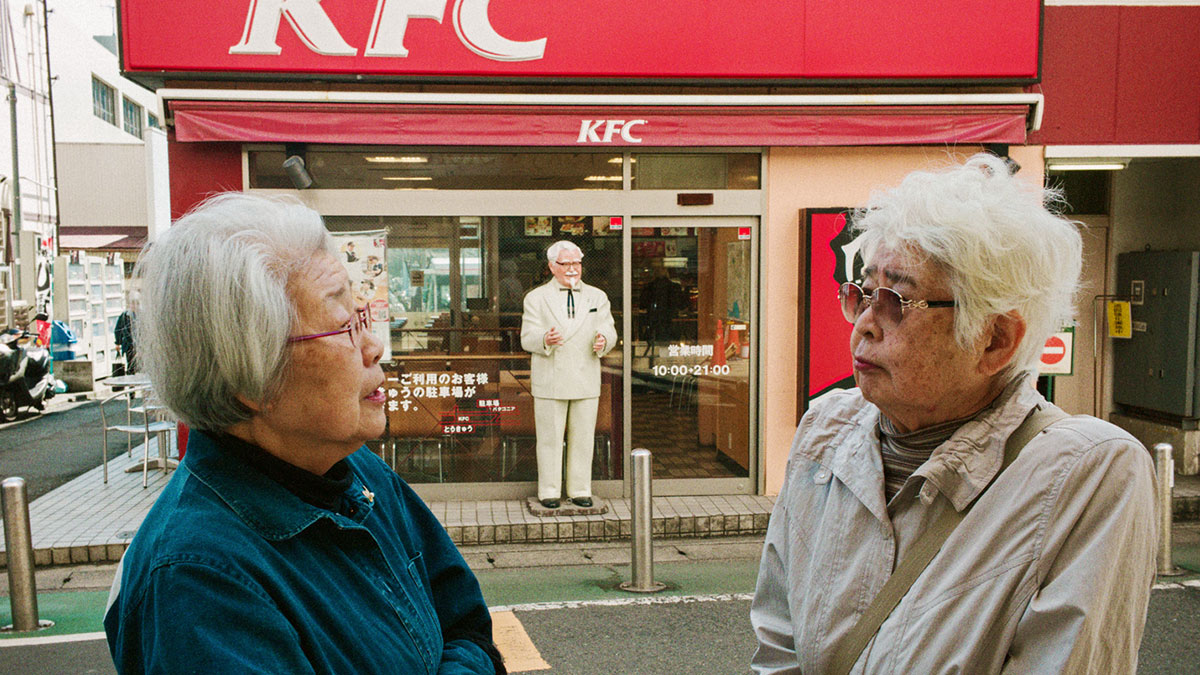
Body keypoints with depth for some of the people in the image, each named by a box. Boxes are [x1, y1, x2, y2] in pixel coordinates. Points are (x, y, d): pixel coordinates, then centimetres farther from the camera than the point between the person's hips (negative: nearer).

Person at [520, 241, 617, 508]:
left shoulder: (597, 297, 13)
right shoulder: (535, 298, 4)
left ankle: (580, 490, 18)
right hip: (549, 382, -2)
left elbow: (609, 331, 6)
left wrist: (603, 340, -19)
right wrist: (545, 340, -27)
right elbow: (527, 338, -4)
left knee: (583, 438, 7)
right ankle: (549, 491, 13)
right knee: (550, 438, 2)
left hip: (586, 381, 3)